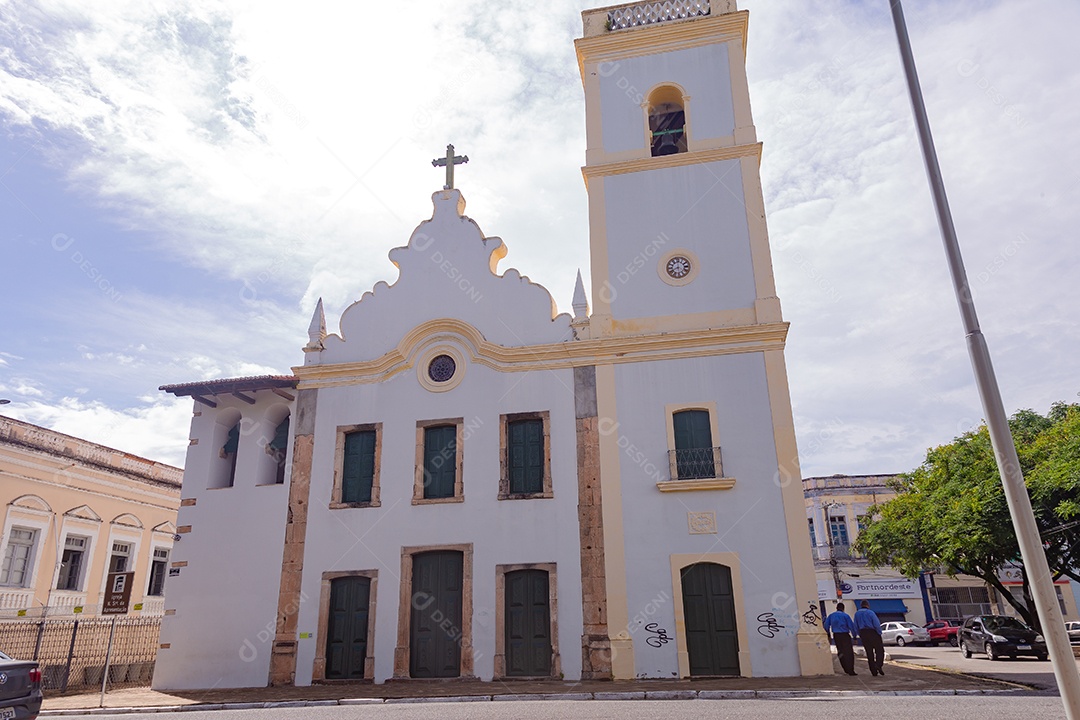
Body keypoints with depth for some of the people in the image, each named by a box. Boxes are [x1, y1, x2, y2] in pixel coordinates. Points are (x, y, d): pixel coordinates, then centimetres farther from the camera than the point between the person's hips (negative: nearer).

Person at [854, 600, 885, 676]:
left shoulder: (857, 613, 7)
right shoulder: (870, 613, -10)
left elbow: (856, 627, 9)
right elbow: (877, 624, -13)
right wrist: (879, 633, -1)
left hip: (863, 633, 5)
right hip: (873, 632, -5)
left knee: (869, 652, 10)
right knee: (879, 650, 4)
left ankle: (873, 671, 10)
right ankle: (878, 665, -17)